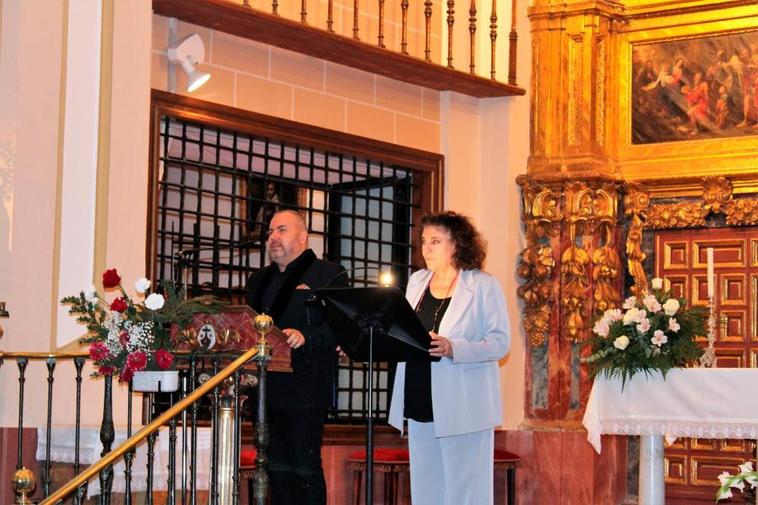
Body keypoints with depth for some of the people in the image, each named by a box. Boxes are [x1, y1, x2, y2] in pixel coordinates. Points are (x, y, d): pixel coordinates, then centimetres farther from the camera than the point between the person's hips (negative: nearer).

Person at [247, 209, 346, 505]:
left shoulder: (329, 275, 0)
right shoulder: (259, 281, 23)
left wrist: (306, 337, -25)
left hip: (305, 390, -7)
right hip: (265, 390, 7)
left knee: (305, 469, -7)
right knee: (276, 470, 9)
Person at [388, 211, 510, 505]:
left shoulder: (483, 285, -4)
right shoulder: (417, 282, 14)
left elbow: (500, 343, -11)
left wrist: (453, 348, -24)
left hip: (461, 407, -6)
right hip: (420, 404, 6)